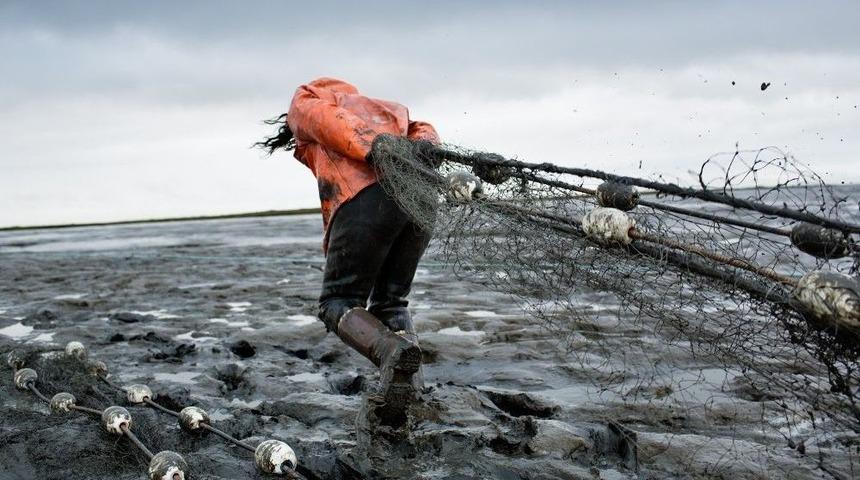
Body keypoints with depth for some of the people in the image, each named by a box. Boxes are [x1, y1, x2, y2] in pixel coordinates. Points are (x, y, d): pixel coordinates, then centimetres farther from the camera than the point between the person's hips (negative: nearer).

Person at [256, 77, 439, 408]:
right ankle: (409, 381, -3)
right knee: (390, 302, 18)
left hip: (365, 198, -5)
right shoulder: (385, 107, 43)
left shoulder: (304, 100, 26)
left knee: (338, 302, 5)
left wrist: (372, 147, -15)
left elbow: (327, 119, 2)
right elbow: (421, 129, 22)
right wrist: (425, 146, 1)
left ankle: (389, 349, -23)